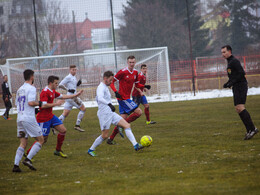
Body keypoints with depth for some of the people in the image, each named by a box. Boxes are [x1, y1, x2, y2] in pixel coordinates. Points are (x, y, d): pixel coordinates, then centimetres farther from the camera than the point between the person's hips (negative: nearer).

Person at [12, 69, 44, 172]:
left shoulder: (20, 89, 16)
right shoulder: (31, 88, -8)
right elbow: (31, 102, -20)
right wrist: (39, 103, -2)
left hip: (19, 118, 8)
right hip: (29, 118, -8)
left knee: (23, 143, 9)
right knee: (40, 140, 2)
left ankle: (16, 165, -3)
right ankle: (28, 159, -9)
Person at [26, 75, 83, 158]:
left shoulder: (53, 92, 12)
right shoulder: (45, 92, -19)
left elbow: (63, 96, 24)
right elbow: (43, 105, -28)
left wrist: (76, 95, 22)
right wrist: (56, 104, -22)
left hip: (50, 116, 9)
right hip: (43, 118, -9)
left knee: (63, 130, 3)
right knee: (43, 139, -6)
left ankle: (58, 151, 16)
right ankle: (28, 154, 5)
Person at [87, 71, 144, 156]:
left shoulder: (105, 87, 17)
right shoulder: (101, 87, -13)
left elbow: (97, 99, 31)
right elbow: (100, 98, -33)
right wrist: (109, 104, -46)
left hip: (111, 113, 9)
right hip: (104, 114, -9)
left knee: (127, 125, -3)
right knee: (105, 136, -5)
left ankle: (135, 145, -9)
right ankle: (90, 150, 12)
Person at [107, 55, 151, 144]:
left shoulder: (135, 72, 10)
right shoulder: (122, 72, -13)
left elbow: (137, 84, 22)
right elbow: (111, 82, -9)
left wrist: (144, 86, 4)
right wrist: (116, 92, -23)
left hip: (126, 98, 8)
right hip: (122, 98, -8)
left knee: (123, 118, 7)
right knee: (139, 112, -13)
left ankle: (110, 139, 12)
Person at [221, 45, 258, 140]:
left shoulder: (234, 61, -10)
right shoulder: (229, 62, 21)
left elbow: (242, 73, -19)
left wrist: (232, 83, -20)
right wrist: (228, 83, 14)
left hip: (241, 86, -10)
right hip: (236, 88, 10)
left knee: (240, 107, -19)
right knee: (238, 109, 7)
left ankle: (252, 129, -20)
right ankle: (249, 130, 8)